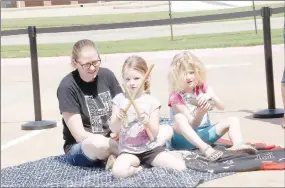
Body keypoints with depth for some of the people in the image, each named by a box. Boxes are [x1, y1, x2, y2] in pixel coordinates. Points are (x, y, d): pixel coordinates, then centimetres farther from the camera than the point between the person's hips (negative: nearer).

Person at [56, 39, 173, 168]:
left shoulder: (106, 75, 0)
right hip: (79, 148, -6)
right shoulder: (67, 86, -15)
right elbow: (80, 135, -18)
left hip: (112, 140, 6)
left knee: (166, 131, -8)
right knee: (97, 143, -43)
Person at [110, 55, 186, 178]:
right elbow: (114, 130, -1)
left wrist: (147, 121, -25)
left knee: (180, 167, -17)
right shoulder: (119, 99, -1)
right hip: (128, 150, -1)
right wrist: (118, 119, -23)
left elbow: (154, 133, -5)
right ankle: (140, 167, -4)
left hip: (150, 147, 1)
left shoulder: (152, 102, -2)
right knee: (118, 171, -33)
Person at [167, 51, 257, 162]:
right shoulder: (176, 97, -11)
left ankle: (237, 145, -42)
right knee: (179, 118, -36)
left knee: (232, 120, -10)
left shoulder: (203, 88, 4)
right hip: (186, 138, -5)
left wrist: (210, 96, -26)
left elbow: (221, 107, -8)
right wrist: (200, 112, -36)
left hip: (203, 134, 5)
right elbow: (192, 125, -17)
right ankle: (205, 149, -53)